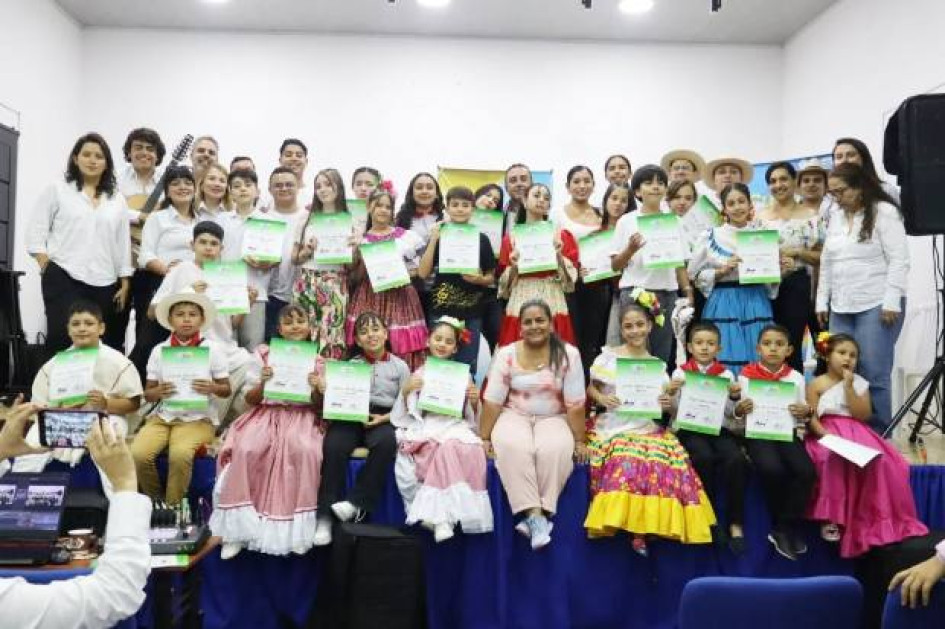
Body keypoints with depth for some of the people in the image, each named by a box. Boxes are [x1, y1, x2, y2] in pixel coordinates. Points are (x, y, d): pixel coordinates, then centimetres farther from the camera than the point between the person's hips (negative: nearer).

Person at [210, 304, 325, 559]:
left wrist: (317, 389, -14)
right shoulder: (263, 354, 7)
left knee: (305, 450, -34)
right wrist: (262, 383, -13)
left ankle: (296, 527, -22)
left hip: (302, 417, 0)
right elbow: (250, 400, 7)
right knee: (246, 449, -30)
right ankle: (238, 526, -18)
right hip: (267, 415, 1)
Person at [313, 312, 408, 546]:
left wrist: (385, 418, -11)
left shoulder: (400, 366, 11)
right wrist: (322, 391, -11)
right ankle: (325, 515, -24)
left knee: (387, 442, -36)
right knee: (333, 446, -31)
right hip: (351, 418, 1)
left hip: (385, 420, -1)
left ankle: (357, 502, -24)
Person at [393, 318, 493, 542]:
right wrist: (405, 391, -5)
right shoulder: (418, 375, 13)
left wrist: (475, 401, -7)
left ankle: (442, 514, -30)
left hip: (455, 427, 0)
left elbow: (471, 415, 13)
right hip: (425, 428, 0)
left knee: (451, 448, -36)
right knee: (446, 450, -35)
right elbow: (403, 415, 10)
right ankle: (442, 514, -26)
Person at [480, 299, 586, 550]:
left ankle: (535, 516, -24)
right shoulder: (506, 354, -3)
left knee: (555, 450, -32)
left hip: (553, 419, 0)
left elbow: (575, 404, -5)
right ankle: (535, 515, -31)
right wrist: (484, 438, -7)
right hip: (515, 417, 1)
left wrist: (579, 441, -7)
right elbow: (492, 401, -3)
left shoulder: (568, 354, -5)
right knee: (512, 447, -32)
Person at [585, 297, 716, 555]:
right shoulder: (608, 356, 5)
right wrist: (601, 399, -10)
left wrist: (668, 405, -10)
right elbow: (591, 388, 11)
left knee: (663, 460, -27)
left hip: (647, 429, 2)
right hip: (613, 426, -2)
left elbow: (665, 403, 13)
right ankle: (631, 527, -14)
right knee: (628, 463, -32)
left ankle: (642, 529, -15)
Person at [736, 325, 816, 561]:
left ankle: (784, 528, -7)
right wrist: (739, 411, -18)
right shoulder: (746, 376, 1)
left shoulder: (796, 377, 8)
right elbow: (738, 422, 4)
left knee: (807, 471, -24)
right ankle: (787, 528, -5)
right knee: (773, 469, -31)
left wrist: (806, 413, -9)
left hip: (787, 433, 3)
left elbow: (802, 418, 13)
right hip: (757, 433, -3)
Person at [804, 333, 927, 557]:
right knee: (834, 460, -34)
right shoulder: (817, 384, 1)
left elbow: (863, 416, -5)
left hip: (857, 434, 3)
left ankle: (873, 519, -13)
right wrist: (826, 434, -22)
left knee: (879, 461, -24)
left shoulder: (860, 383, 9)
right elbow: (811, 418, -5)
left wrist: (849, 387, -10)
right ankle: (830, 517, -23)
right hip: (827, 435, -3)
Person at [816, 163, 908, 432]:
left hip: (877, 306, -6)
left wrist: (891, 301, -15)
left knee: (873, 375, -5)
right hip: (841, 309, 6)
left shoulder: (884, 212, -4)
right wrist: (822, 300, 14)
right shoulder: (835, 216, 14)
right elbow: (826, 261, 18)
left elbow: (899, 260, -9)